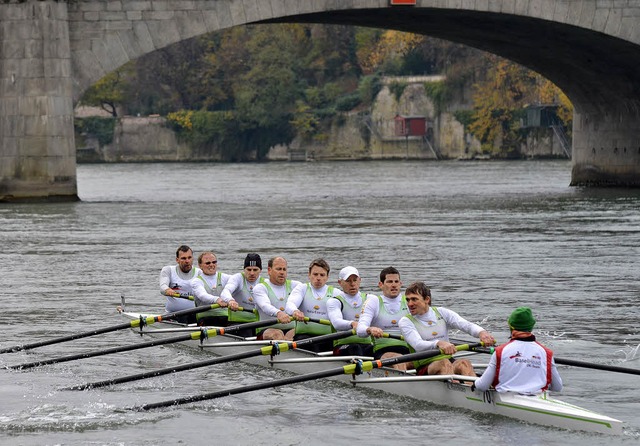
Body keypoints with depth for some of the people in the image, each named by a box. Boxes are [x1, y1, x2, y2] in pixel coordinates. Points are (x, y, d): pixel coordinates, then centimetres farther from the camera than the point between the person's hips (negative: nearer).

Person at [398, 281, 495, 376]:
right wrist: (439, 343, -39)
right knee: (445, 364, -34)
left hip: (450, 362, 3)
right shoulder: (406, 322, 1)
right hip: (424, 368, -3)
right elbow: (418, 345, -18)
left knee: (464, 363, -30)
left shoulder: (442, 313, 11)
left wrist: (481, 332, -26)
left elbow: (467, 325, -2)